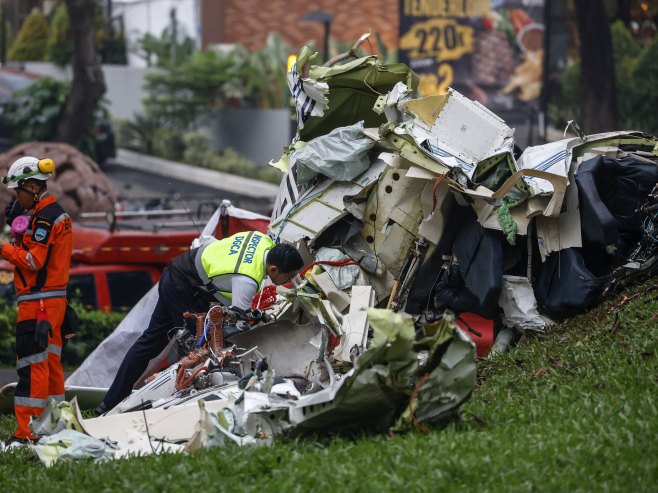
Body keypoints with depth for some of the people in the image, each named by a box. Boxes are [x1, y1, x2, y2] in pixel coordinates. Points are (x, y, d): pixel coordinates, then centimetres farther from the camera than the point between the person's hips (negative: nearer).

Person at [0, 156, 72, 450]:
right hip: (54, 298, 10)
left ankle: (26, 434, -12)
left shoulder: (44, 216, -14)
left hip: (38, 301, -10)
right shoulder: (57, 213, 16)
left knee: (32, 364, -11)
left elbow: (34, 261, -18)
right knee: (49, 362, 15)